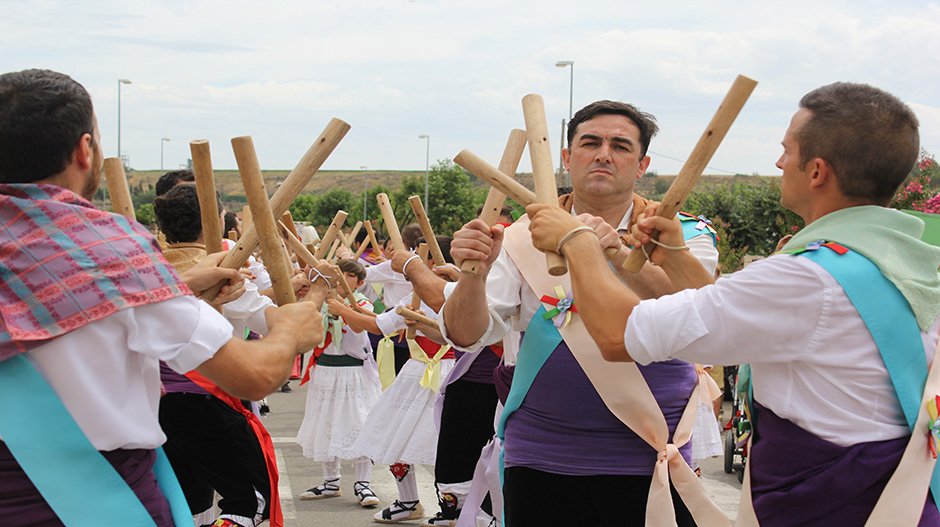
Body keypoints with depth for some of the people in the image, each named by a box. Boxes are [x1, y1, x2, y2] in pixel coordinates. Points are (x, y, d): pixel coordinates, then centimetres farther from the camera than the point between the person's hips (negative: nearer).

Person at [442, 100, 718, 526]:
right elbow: (466, 335, -5)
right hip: (540, 459, 1)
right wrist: (474, 273, -25)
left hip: (649, 462, 0)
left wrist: (619, 255, -33)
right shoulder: (525, 239, 4)